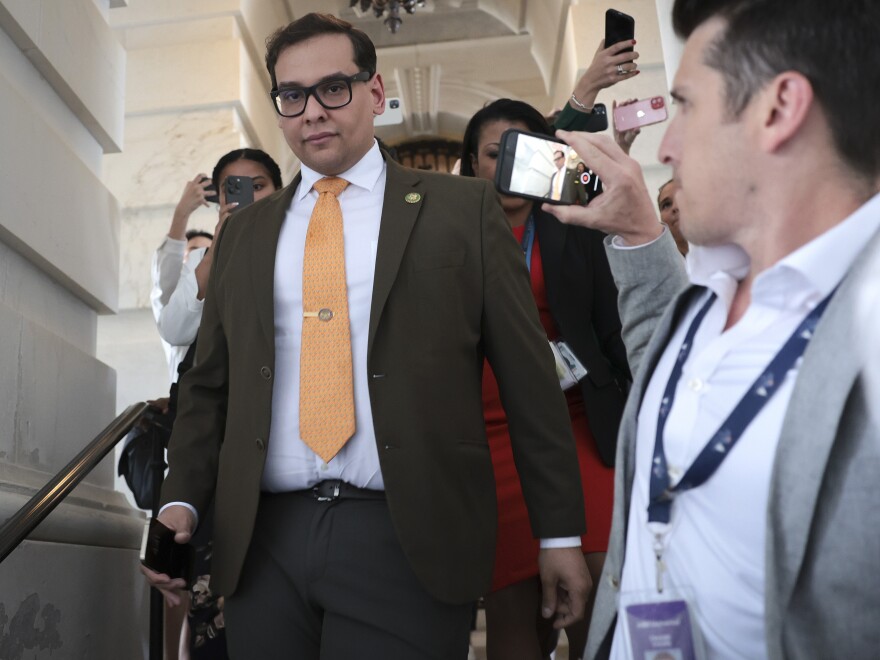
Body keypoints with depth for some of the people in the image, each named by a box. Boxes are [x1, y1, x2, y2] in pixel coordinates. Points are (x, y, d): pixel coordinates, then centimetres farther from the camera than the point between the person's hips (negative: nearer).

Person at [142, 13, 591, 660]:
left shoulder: (462, 209, 3)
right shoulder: (244, 232, 14)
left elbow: (530, 378, 0)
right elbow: (209, 383, 15)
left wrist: (561, 532, -1)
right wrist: (181, 501, 0)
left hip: (410, 542, -3)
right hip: (264, 546, 4)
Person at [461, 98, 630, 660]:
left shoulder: (574, 232, 9)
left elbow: (612, 334, 9)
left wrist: (628, 427, 4)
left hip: (578, 427, 0)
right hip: (490, 436, 0)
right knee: (511, 607, 1)